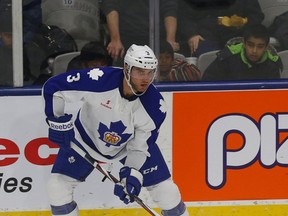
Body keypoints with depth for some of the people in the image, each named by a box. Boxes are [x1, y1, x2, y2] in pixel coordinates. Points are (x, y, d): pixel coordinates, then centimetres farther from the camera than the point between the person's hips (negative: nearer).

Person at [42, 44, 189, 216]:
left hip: (133, 142, 1)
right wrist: (58, 122, -24)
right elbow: (53, 87, -24)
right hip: (87, 137, -1)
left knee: (166, 189, -6)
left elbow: (141, 146, -17)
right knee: (58, 185, -11)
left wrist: (132, 175, -29)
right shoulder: (99, 80, -36)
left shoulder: (155, 106, -27)